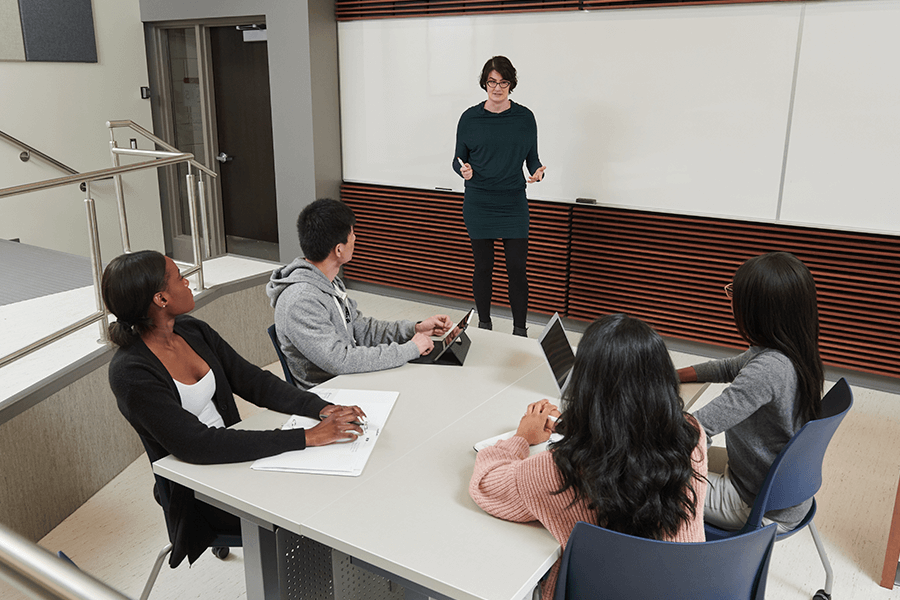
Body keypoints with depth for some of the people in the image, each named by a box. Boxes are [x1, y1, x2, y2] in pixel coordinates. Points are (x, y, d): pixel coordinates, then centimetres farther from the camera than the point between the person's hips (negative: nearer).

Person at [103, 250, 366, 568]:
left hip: (236, 455, 7)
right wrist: (306, 437, -34)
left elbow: (252, 380, 1)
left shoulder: (192, 330, 1)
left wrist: (323, 408, -17)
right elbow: (198, 445, -30)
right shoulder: (130, 372, -22)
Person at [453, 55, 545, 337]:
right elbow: (458, 159, 7)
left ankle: (520, 330, 10)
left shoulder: (524, 117, 2)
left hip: (514, 203, 0)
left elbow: (532, 157, 8)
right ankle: (484, 325, 22)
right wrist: (464, 170, -16)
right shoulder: (470, 118, 1)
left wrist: (538, 172, -14)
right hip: (478, 204, 0)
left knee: (517, 268, -1)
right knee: (483, 266, 7)